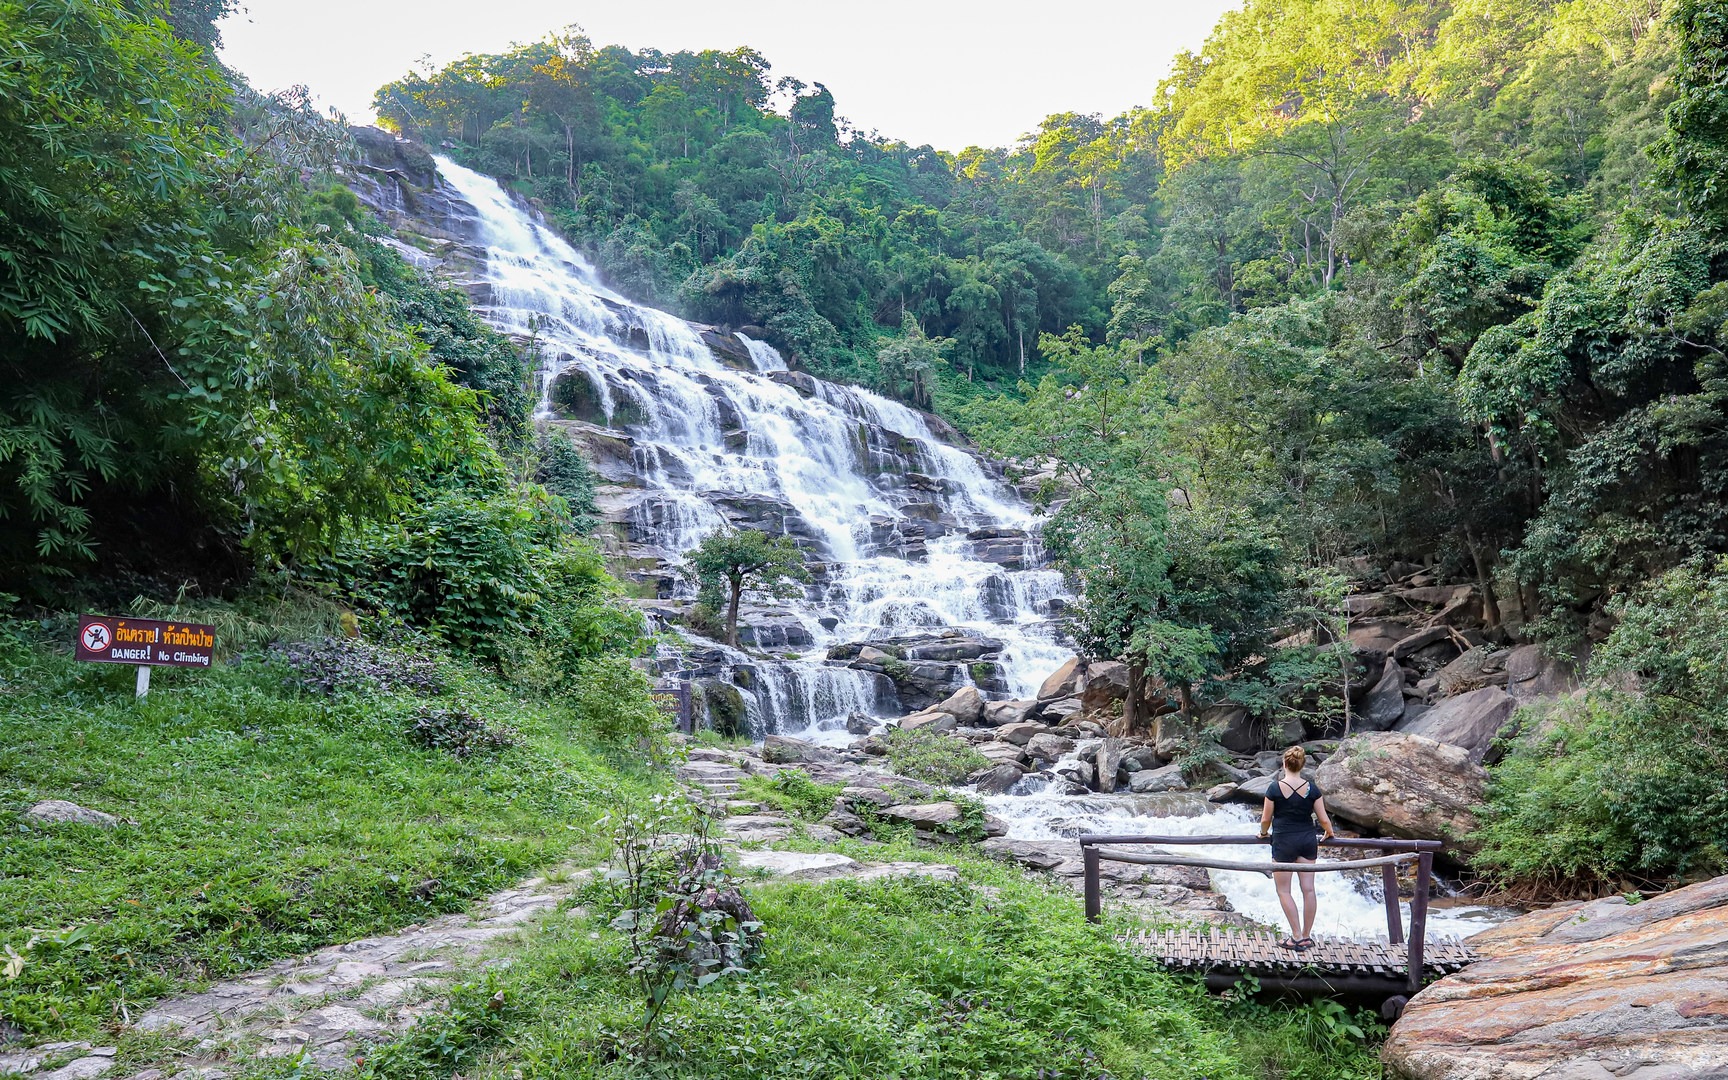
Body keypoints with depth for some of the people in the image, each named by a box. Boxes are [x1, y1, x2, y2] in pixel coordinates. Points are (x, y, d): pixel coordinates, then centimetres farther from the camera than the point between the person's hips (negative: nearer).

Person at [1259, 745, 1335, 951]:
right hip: (1308, 841, 4)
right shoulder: (1311, 788, -3)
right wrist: (1329, 834, 22)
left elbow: (1265, 820, -3)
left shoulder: (1275, 788, -10)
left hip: (1283, 842, -3)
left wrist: (1264, 833, 18)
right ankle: (1307, 936, 14)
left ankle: (1297, 937, 1)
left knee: (1283, 890, 5)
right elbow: (1324, 820, 0)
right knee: (1308, 889, 8)